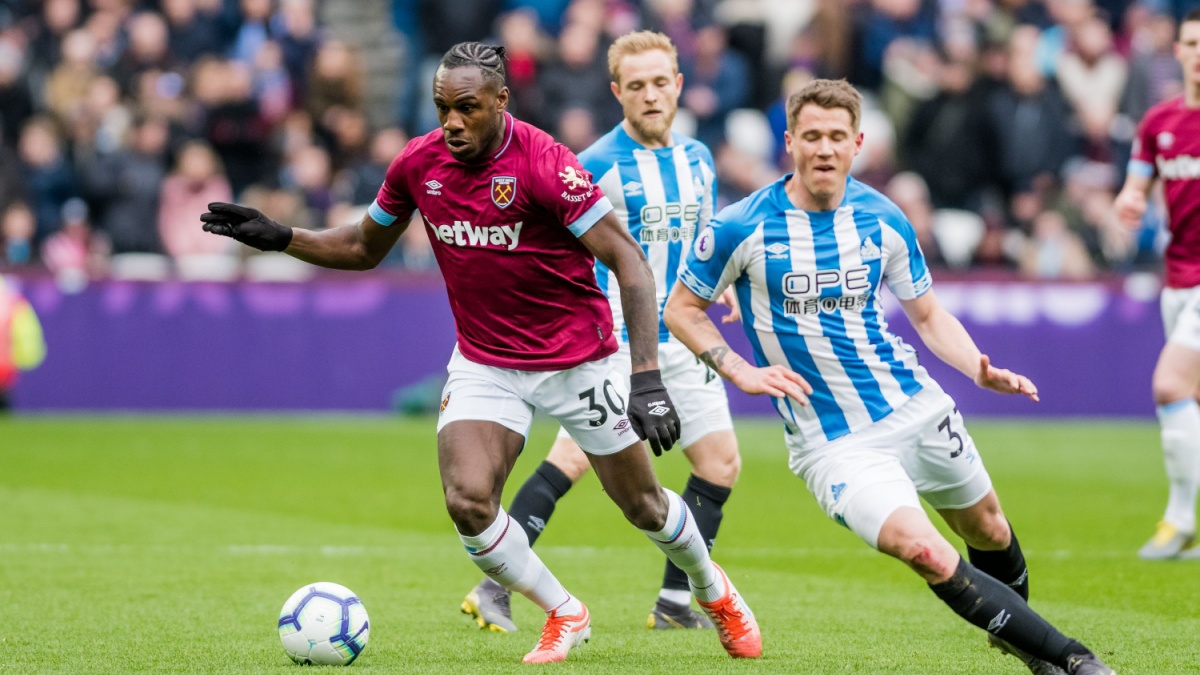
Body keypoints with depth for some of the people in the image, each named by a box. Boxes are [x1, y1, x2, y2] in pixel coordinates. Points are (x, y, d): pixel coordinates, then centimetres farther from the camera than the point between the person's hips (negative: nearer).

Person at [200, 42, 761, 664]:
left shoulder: (542, 163, -23)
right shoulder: (418, 163, -7)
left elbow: (628, 261, -22)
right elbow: (364, 247, 12)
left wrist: (648, 378, -30)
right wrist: (277, 237, -4)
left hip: (578, 361, -4)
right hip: (484, 364, 4)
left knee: (642, 507, 8)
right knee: (467, 500, -18)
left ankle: (712, 590, 42)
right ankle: (563, 614, 7)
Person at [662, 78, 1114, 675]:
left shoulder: (883, 220, -1)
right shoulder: (742, 228, -11)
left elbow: (928, 314, 11)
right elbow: (681, 309, 2)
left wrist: (980, 369, -6)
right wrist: (739, 371, -13)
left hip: (915, 408, 4)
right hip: (830, 442, -4)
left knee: (989, 531, 17)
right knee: (926, 554, -23)